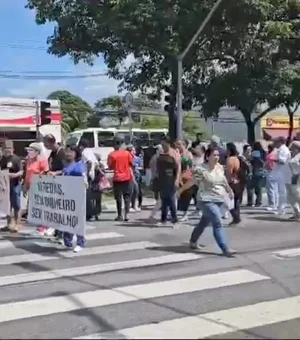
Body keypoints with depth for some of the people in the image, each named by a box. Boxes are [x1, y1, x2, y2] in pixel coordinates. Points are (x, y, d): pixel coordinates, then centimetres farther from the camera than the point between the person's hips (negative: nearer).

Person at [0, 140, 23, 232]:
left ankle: (16, 225, 5)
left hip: (14, 185, -6)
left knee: (16, 206, -1)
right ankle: (8, 224, 20)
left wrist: (14, 175, -29)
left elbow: (21, 172, -12)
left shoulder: (16, 159, -8)